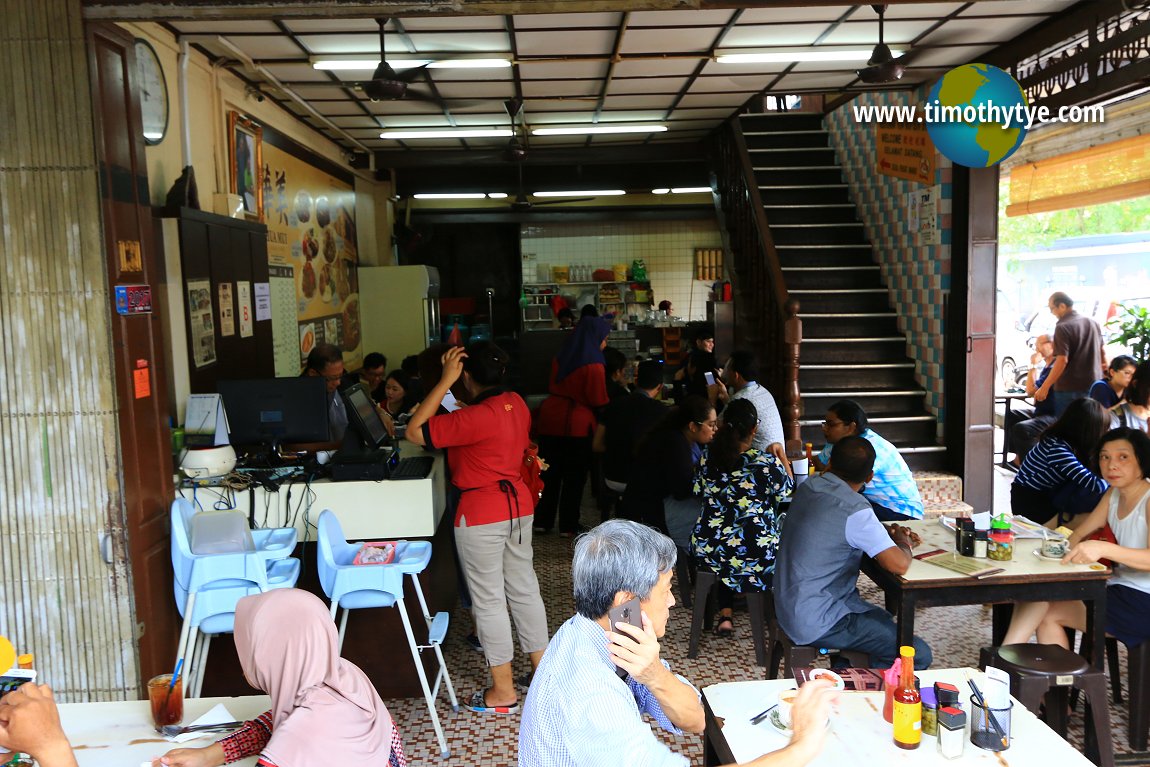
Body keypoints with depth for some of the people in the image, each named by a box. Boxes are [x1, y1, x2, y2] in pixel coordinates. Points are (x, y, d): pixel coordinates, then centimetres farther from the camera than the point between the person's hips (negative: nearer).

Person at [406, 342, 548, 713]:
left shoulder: (475, 418, -22)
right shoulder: (516, 403, 3)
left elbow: (415, 431, -21)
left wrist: (445, 380, -19)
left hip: (481, 515, -8)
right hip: (519, 504, 8)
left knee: (488, 599, 3)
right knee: (524, 588, 17)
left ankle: (503, 692, 13)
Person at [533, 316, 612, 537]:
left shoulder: (561, 357, 8)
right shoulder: (593, 365, -14)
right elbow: (599, 401, -12)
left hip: (550, 419, 6)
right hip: (577, 424, -6)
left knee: (549, 473, 13)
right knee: (574, 477, 6)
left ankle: (542, 521, 18)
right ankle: (568, 526, 12)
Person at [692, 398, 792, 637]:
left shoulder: (707, 457, -3)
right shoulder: (766, 463, -15)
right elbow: (788, 491, 5)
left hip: (707, 552, 4)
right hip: (754, 555, -4)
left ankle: (725, 615, 28)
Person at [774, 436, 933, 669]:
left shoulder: (808, 486, 1)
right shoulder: (854, 510, -24)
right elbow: (899, 565, -25)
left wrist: (887, 532, 8)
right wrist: (903, 543, -2)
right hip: (816, 623, -9)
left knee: (883, 619, 27)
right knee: (919, 656, -6)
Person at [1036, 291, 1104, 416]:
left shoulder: (1063, 327, -16)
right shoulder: (1092, 323, 10)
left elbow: (1062, 360, -23)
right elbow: (1102, 352, 21)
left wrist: (1044, 387, -22)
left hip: (1069, 388, -8)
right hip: (1093, 385, 8)